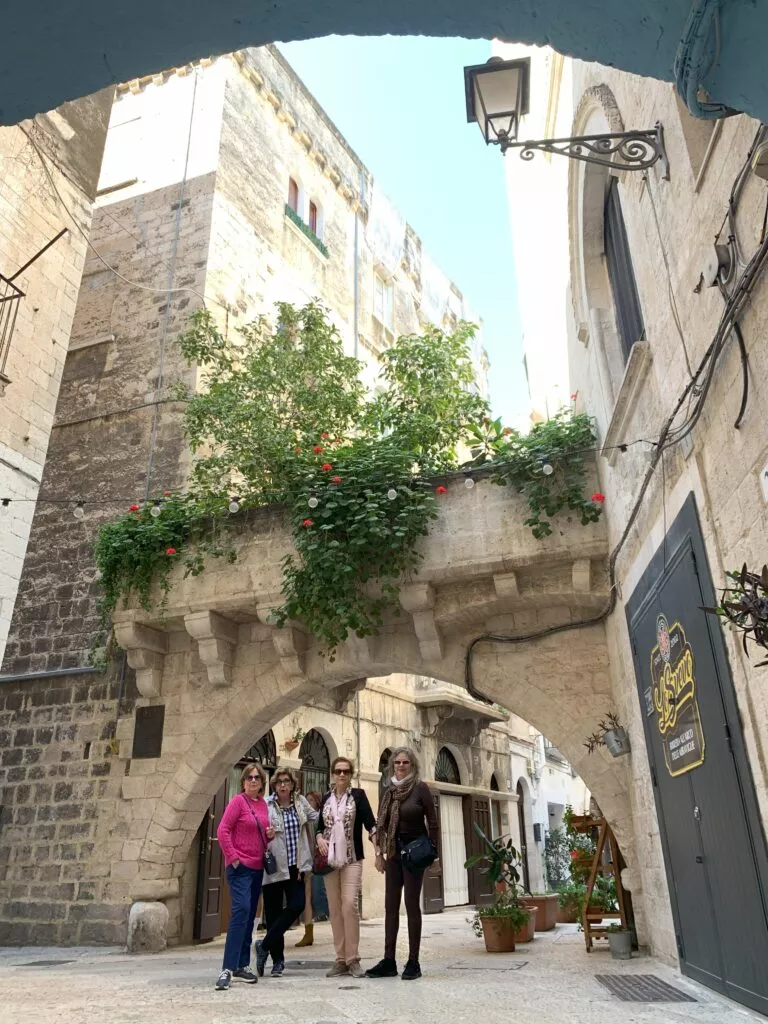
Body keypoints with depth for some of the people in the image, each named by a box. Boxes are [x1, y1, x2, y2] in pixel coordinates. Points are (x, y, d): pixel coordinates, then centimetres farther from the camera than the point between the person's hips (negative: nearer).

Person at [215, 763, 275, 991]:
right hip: (240, 866, -7)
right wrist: (233, 857, -15)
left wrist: (270, 835, 1)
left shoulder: (263, 803, 10)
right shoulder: (238, 801, -9)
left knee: (249, 915, 11)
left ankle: (242, 966, 19)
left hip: (258, 867, 7)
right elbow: (223, 831, -13)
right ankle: (228, 969, -15)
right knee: (241, 910, -18)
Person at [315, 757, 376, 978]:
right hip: (330, 859, 4)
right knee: (335, 908, 6)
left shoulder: (358, 795, -2)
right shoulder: (326, 798, 9)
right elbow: (320, 826, 16)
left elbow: (369, 822, -11)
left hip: (352, 859, -4)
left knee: (349, 905, -13)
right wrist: (320, 838, -5)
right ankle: (341, 959, 14)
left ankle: (353, 959, -2)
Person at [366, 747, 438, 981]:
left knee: (411, 904, -2)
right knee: (391, 905, 7)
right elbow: (381, 824, 10)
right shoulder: (388, 791, 7)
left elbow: (432, 822, -7)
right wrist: (379, 852, 6)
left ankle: (413, 962, 7)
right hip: (393, 852, 5)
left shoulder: (420, 788, -9)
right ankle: (389, 961, 14)